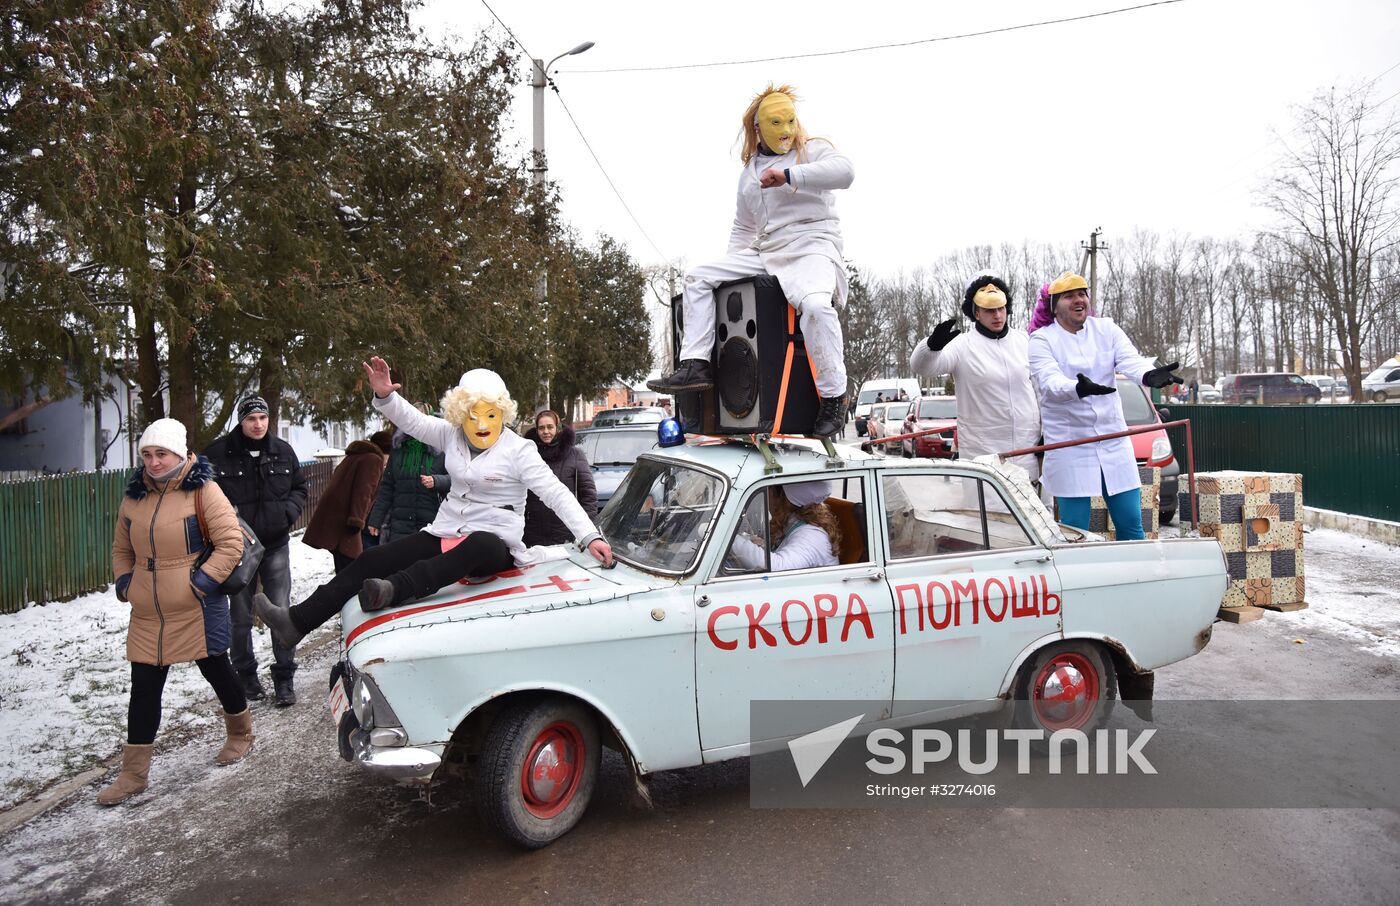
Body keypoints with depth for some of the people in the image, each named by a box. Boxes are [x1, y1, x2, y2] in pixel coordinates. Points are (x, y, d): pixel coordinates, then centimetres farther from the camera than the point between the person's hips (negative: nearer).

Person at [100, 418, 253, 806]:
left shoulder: (203, 491, -10)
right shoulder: (134, 496, 8)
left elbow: (231, 543, -14)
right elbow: (121, 548, 21)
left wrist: (203, 581, -19)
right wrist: (124, 581, 6)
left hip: (197, 610, -5)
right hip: (147, 614, 5)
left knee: (217, 671, 11)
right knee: (144, 689, 8)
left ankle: (241, 734, 34)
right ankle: (133, 773, 17)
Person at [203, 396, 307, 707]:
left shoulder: (283, 451, 2)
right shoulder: (218, 453, -8)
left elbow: (300, 488, 14)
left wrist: (289, 511, -4)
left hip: (276, 544, 2)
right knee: (241, 617, 11)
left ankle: (284, 677, 12)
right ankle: (246, 674, 28)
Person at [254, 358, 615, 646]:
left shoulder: (518, 450, -9)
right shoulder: (453, 436, 8)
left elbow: (556, 493, -14)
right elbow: (411, 420, 5)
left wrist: (590, 537, -24)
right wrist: (385, 395, -16)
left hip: (495, 545, -6)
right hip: (446, 535, 6)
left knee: (476, 545, -43)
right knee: (372, 559, -5)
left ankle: (394, 590, -58)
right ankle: (298, 620, -6)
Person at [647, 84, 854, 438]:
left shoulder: (812, 150, 6)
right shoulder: (749, 173, 22)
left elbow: (845, 171, -17)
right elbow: (743, 227, 29)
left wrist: (789, 175, -21)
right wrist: (732, 265, 16)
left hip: (812, 246, -7)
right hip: (765, 251, 7)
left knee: (815, 304, -38)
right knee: (698, 278, -4)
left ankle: (832, 398, -25)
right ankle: (696, 364, -12)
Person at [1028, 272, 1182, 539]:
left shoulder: (1106, 329, 7)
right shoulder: (1042, 339, -4)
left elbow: (1131, 360, -11)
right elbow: (1050, 382, -22)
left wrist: (1150, 375, -34)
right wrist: (1079, 388, -44)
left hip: (1114, 442, 4)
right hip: (1068, 445, -4)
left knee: (1131, 523, 8)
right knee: (1074, 529, 1)